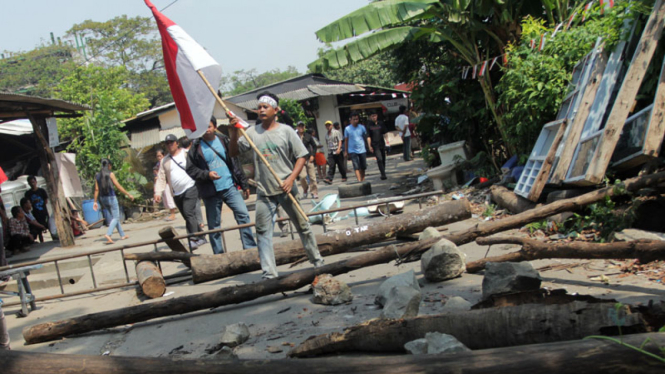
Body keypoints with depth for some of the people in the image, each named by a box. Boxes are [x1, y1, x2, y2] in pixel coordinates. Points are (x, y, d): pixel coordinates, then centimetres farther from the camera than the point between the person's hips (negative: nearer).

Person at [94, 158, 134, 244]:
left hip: (103, 198, 6)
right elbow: (118, 186, -10)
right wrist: (128, 194, -4)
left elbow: (96, 189, 5)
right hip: (111, 197, -6)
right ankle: (108, 234, -25)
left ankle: (122, 235, 20)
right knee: (116, 218, -4)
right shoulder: (110, 174, -8)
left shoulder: (98, 175, 7)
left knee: (114, 217, 17)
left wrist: (95, 202, 8)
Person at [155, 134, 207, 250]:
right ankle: (201, 237, 19)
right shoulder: (165, 161, 16)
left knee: (189, 213, -19)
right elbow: (161, 178, 10)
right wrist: (158, 192, -4)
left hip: (190, 188, -5)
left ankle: (193, 239, -21)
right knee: (188, 217, 8)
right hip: (177, 194, 5)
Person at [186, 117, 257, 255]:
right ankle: (219, 255, 15)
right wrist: (207, 174, -18)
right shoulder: (196, 147, 0)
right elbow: (190, 169, 0)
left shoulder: (223, 140, 7)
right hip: (210, 191, -2)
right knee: (214, 225, 5)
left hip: (230, 187, 2)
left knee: (243, 214, -9)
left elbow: (235, 163, 11)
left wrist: (244, 184, 10)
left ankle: (250, 248, -1)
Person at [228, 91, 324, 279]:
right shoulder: (252, 133, 4)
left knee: (302, 225, 9)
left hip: (286, 189, -2)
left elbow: (302, 156, -2)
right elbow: (233, 153, 6)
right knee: (263, 232, -2)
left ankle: (317, 261, 26)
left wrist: (291, 178, -13)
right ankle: (269, 273, 3)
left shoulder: (285, 131, -1)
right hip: (264, 192, 2)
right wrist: (234, 133, -10)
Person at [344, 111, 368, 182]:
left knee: (363, 167, 8)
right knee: (356, 167, -14)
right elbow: (346, 140, 4)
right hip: (353, 151, -3)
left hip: (362, 150, 3)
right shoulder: (347, 129, -3)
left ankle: (363, 180, 24)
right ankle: (359, 181, -21)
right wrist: (346, 151, 6)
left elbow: (365, 137, 11)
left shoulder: (362, 127, 2)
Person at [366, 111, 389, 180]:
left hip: (382, 144, 5)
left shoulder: (380, 124, 7)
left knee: (383, 160, 10)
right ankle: (383, 174, -19)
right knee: (379, 159, -17)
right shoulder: (369, 125, -4)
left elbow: (384, 133, 14)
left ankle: (383, 174, 23)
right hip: (375, 145, -5)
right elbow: (368, 137, -5)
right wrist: (369, 146, -11)